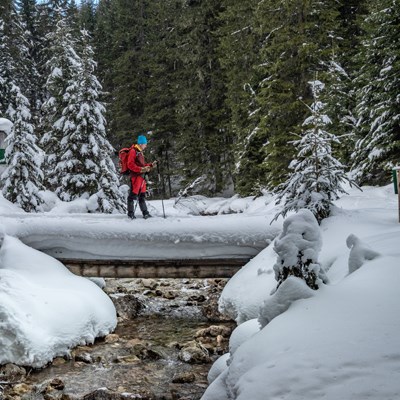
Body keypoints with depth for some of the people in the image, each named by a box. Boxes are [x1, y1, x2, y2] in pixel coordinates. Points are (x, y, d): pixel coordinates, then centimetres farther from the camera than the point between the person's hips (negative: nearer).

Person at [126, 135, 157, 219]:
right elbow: (130, 165, -17)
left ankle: (145, 213, 17)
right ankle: (131, 213, -3)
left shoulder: (140, 152, 21)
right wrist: (141, 169, -24)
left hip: (141, 176, 10)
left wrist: (151, 165, 16)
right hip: (135, 176, -10)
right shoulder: (133, 151, -8)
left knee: (142, 196, 13)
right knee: (133, 195, -7)